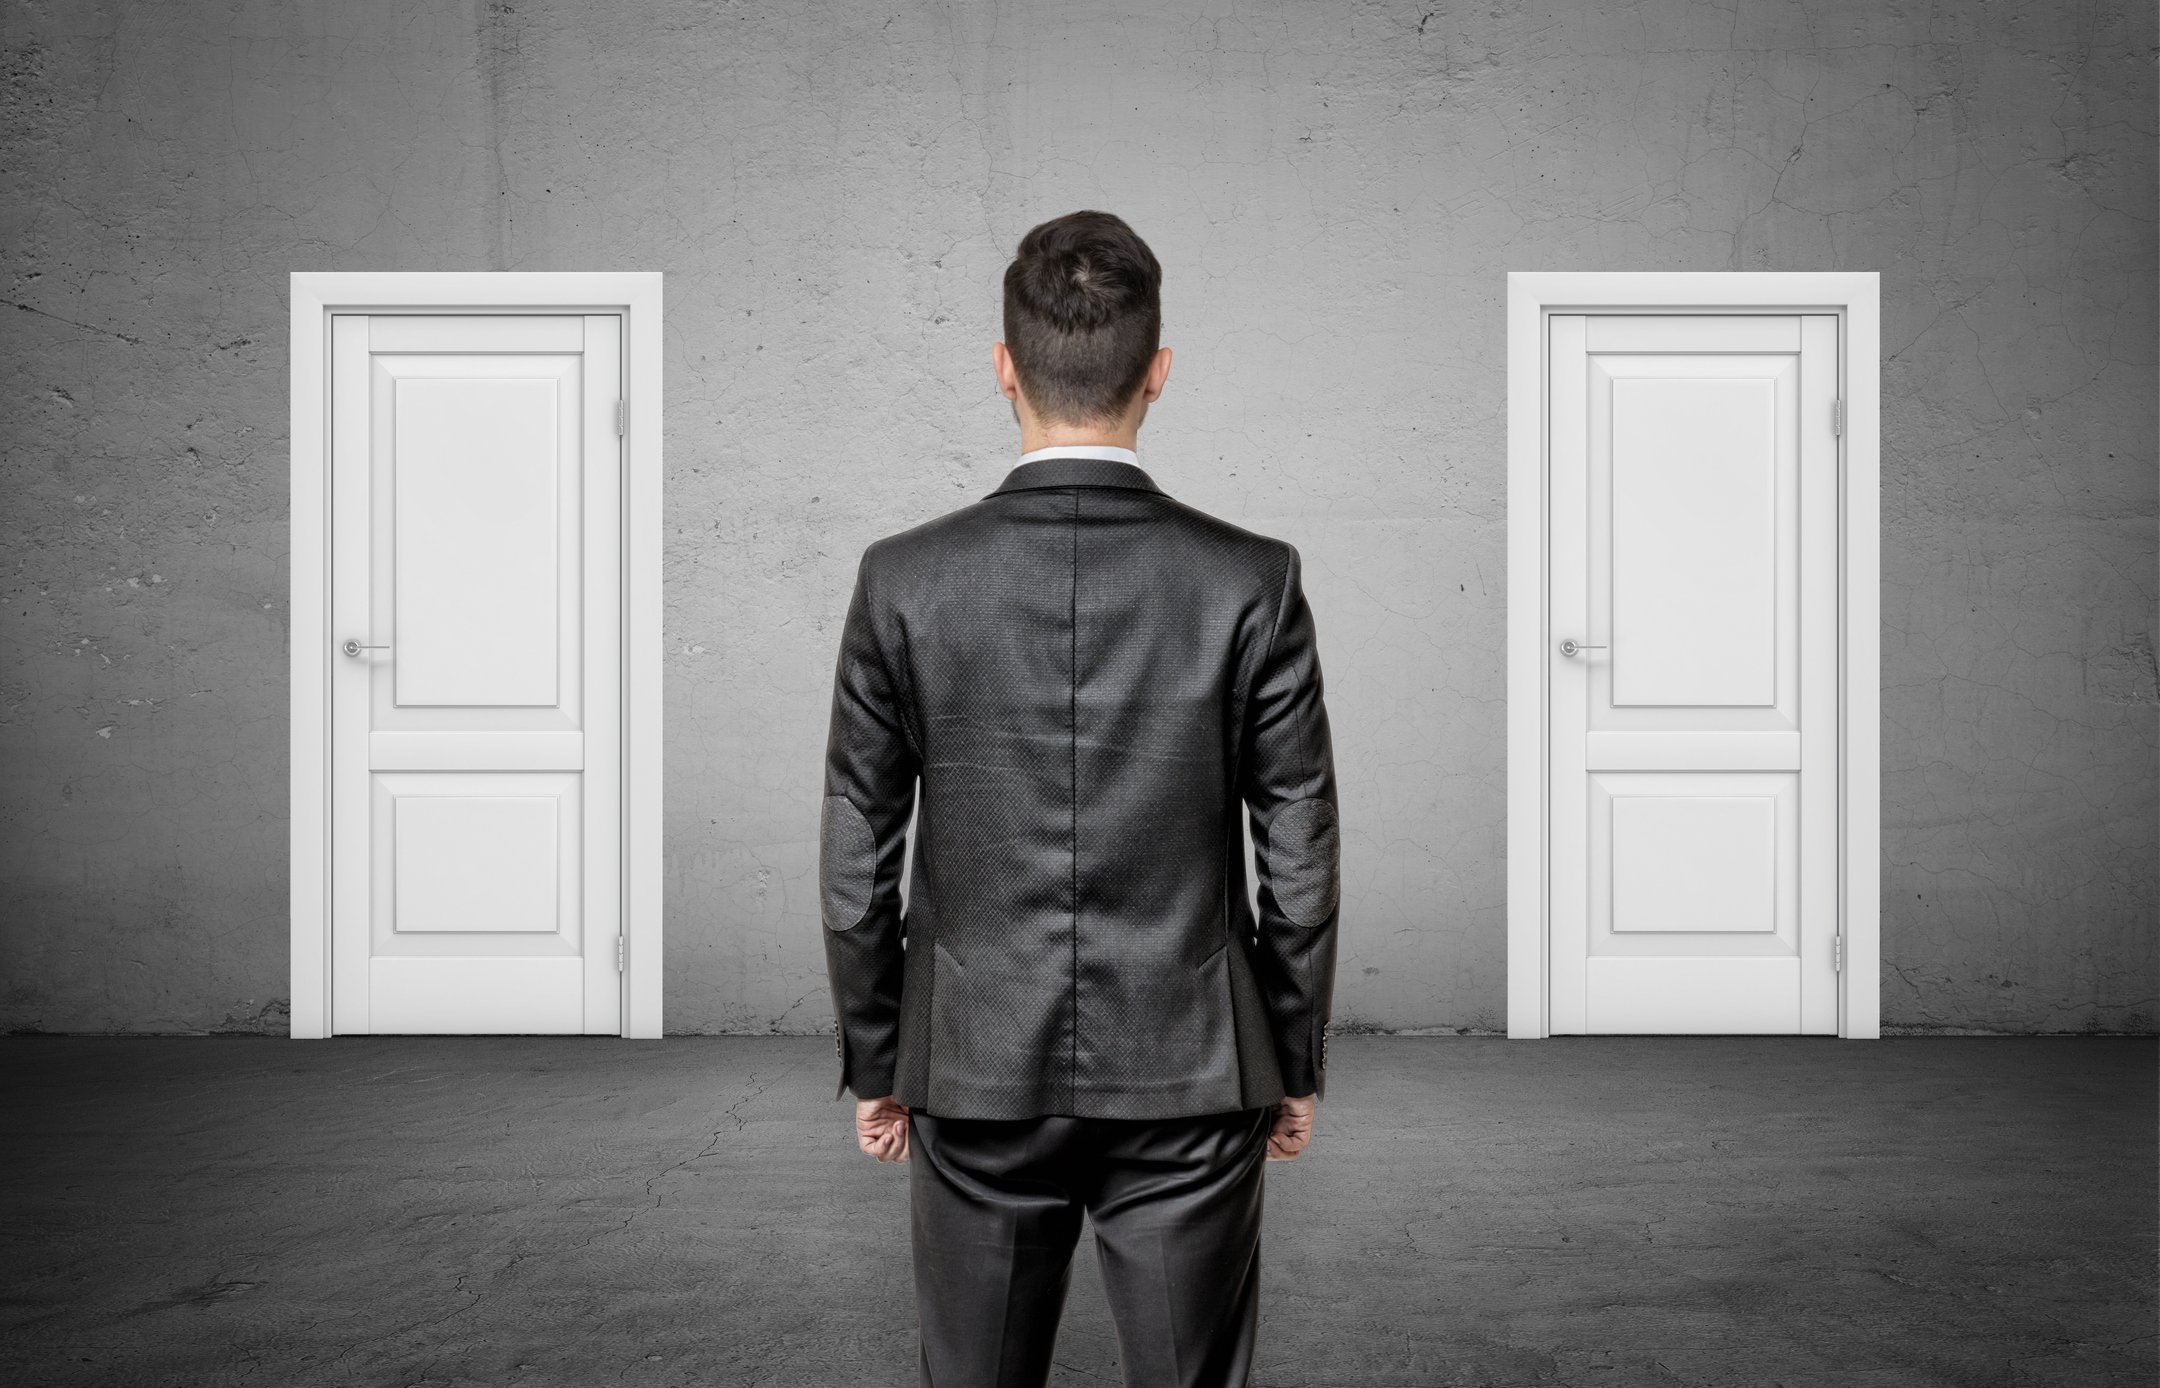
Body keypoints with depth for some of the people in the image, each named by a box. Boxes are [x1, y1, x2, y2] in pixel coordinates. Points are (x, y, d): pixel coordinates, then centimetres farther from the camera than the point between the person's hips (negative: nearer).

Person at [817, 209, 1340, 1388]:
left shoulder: (905, 581, -9)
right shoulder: (1252, 581, -10)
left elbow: (856, 862, -3)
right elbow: (1301, 860, -5)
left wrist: (873, 1065, 9)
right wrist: (1296, 1065, 9)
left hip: (975, 1079, 1)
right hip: (1190, 1077, 0)